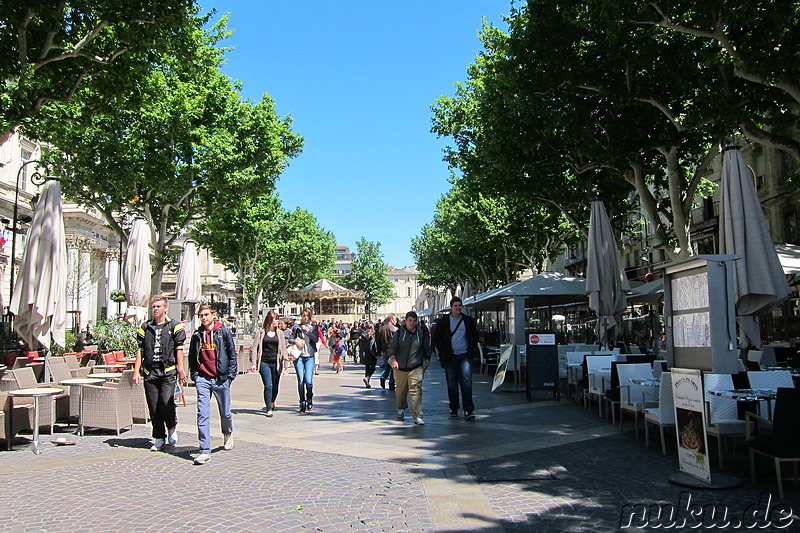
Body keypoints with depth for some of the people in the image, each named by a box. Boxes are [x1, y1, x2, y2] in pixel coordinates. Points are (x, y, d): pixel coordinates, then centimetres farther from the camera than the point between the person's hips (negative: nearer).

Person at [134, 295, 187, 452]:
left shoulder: (175, 326, 5)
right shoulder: (145, 327, 14)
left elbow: (179, 349, 2)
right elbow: (140, 350, 14)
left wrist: (180, 369, -5)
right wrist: (136, 371, 7)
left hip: (168, 371, -3)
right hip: (150, 372, 4)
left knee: (166, 402, -15)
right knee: (153, 407, 5)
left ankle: (172, 428, 12)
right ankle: (159, 439, 16)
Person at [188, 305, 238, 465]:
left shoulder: (224, 332, 0)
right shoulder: (197, 335, 8)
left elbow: (232, 354, 1)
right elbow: (192, 357, 17)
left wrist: (230, 375, -4)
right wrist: (194, 375, 5)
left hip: (221, 379, -2)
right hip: (203, 379, 2)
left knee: (225, 413, 11)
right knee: (202, 415, -6)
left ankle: (228, 434, 41)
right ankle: (205, 451, -3)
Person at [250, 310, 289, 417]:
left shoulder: (280, 333, 11)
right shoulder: (261, 332, 3)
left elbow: (283, 348, 10)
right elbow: (254, 348, 3)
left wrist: (285, 356, -11)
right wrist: (253, 363, -6)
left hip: (276, 363, 3)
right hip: (264, 363, -3)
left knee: (275, 386, 9)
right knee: (268, 385, -12)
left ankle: (272, 403, 38)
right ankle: (269, 409, -2)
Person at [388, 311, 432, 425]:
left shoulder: (422, 333, 7)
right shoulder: (399, 333, 3)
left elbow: (427, 349, 17)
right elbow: (392, 348, 0)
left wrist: (427, 361, 6)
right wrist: (393, 360, -16)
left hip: (416, 368, -1)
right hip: (400, 368, 1)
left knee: (416, 390, -14)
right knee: (400, 390, 13)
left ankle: (417, 416, -15)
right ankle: (401, 408, 40)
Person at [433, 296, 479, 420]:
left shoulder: (468, 320, 7)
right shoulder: (444, 321, 3)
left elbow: (475, 336, 18)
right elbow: (437, 339, 6)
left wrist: (472, 349, 6)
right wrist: (443, 352, -2)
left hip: (465, 356, 0)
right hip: (450, 357, 0)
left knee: (466, 382, -9)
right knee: (452, 384, 6)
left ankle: (468, 410, -7)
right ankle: (453, 408, 17)